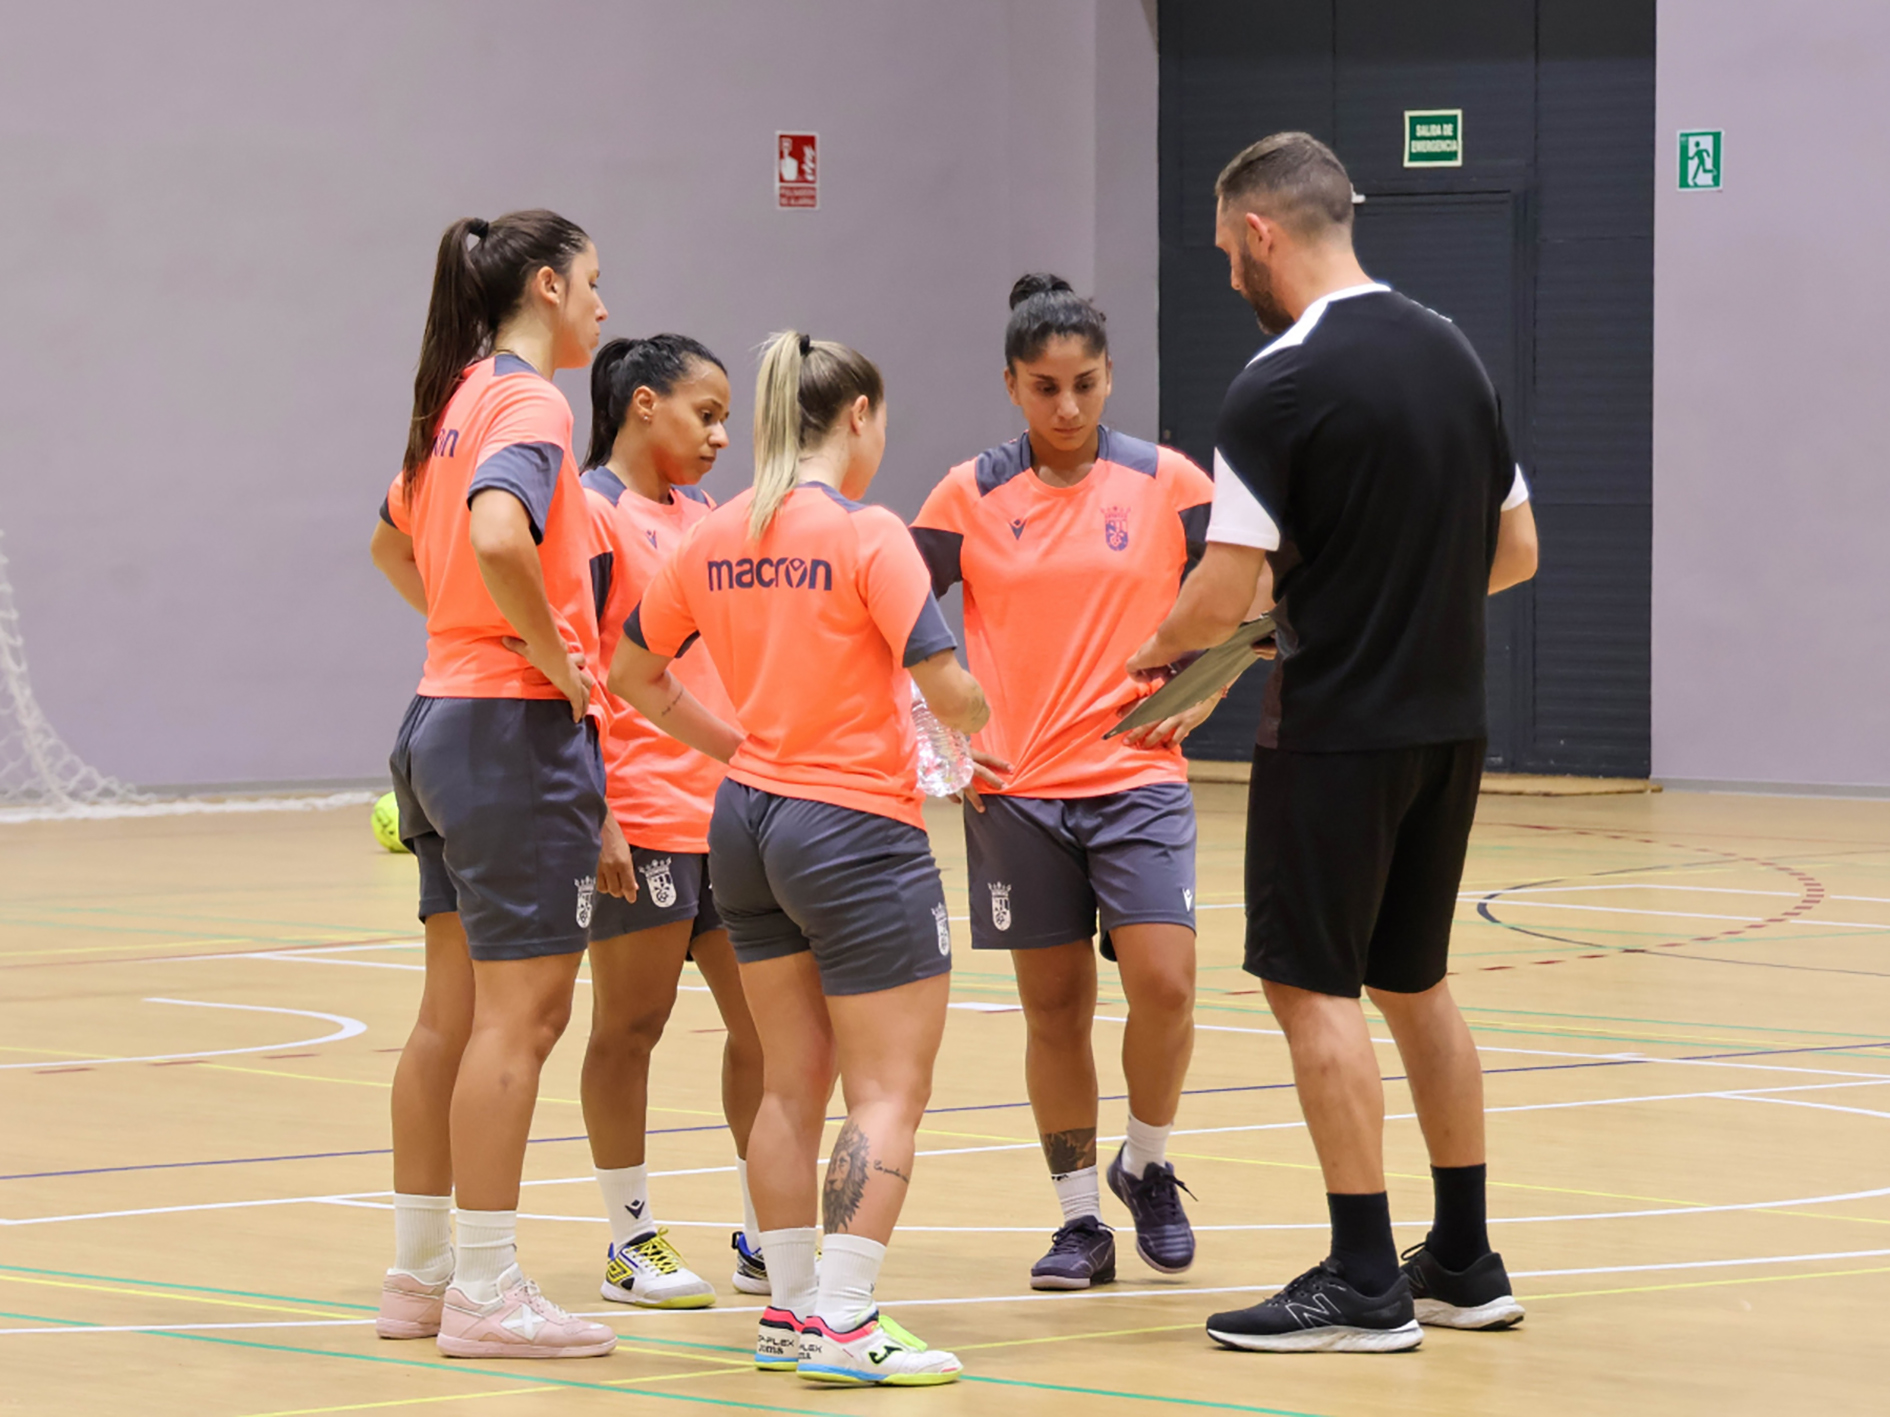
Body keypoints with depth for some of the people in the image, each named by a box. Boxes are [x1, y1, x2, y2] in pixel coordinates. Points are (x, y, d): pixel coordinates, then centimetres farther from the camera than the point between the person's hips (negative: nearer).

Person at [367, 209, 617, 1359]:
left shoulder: (461, 401, 14)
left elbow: (393, 540, 30)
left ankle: (421, 1274, 19)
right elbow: (498, 534, -33)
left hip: (446, 719, 10)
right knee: (521, 1015, -5)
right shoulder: (529, 404, -14)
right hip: (520, 733, -10)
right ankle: (486, 1291, -3)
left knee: (454, 1014, 14)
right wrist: (554, 654, -20)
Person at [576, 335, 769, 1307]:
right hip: (639, 817, -8)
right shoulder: (591, 510, -7)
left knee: (765, 1021, 7)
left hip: (728, 806, 8)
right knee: (630, 1024, 1)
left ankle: (767, 1237, 16)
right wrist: (594, 812, -19)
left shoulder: (702, 515, 17)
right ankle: (631, 1244, 9)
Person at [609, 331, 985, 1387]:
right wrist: (978, 718, 4)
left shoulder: (715, 540, 4)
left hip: (749, 822, 7)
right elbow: (946, 687, -18)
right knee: (890, 1092, -2)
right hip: (859, 827, -7)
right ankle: (842, 1322, -9)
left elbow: (635, 674, 14)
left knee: (792, 1082, 14)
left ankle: (792, 1312, 17)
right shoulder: (867, 535, -15)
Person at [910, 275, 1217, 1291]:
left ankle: (1146, 1166, 12)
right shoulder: (971, 495, 2)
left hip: (1137, 778, -1)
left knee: (1163, 984, -14)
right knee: (1053, 1007, 5)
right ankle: (1080, 1222, 16)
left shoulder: (1167, 483, 1)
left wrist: (1198, 694, -4)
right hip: (1015, 788, 1)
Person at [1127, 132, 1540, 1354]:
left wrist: (1160, 653, 4)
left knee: (1315, 987, -1)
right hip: (1450, 723, 8)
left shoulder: (1282, 385, -15)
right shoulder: (1452, 353, 8)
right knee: (1416, 981, 16)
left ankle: (1364, 1283, -3)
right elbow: (1517, 552, 14)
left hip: (1339, 731, -8)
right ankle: (1464, 1264, 20)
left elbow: (1223, 597, -16)